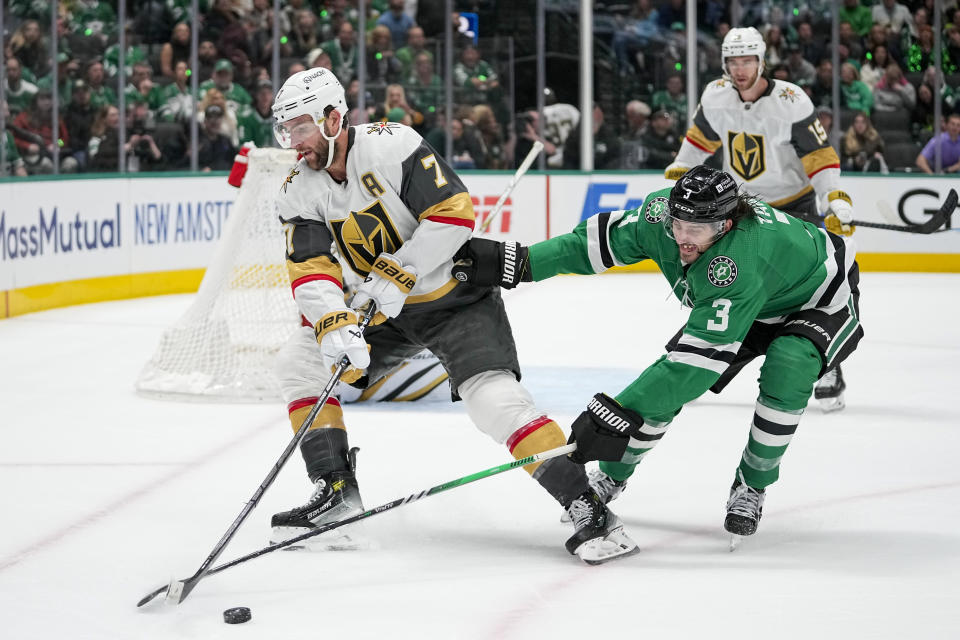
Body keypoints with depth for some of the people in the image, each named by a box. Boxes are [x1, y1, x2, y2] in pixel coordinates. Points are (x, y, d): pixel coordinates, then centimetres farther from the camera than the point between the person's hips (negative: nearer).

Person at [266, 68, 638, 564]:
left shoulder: (391, 146, -22)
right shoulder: (300, 192, -5)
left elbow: (453, 213, -26)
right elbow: (310, 272, -12)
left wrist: (394, 275, -29)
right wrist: (333, 325, -32)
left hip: (455, 295, -7)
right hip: (385, 307, 7)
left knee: (493, 398, -24)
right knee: (299, 361, -2)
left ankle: (589, 510, -23)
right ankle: (336, 492, 5)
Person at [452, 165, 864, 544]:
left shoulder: (740, 260, -45)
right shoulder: (661, 213, -27)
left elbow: (702, 356, -45)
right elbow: (597, 242, -14)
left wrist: (618, 413, -46)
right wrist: (512, 262, -23)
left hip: (820, 302, -6)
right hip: (738, 305, 6)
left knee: (786, 371, -34)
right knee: (668, 380, -5)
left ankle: (751, 486, -10)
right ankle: (611, 477, 17)